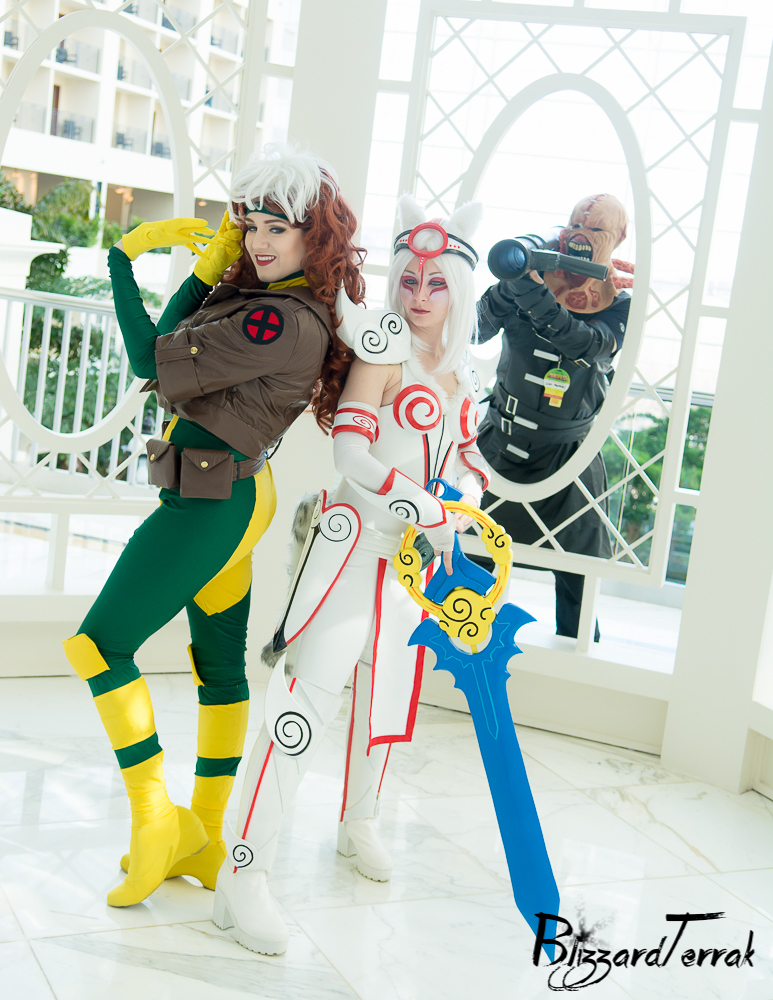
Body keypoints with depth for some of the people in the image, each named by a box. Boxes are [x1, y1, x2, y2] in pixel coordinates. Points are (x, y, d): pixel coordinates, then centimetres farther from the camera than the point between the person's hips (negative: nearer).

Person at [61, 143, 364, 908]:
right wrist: (207, 265, -3)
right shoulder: (265, 296, 9)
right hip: (235, 497, 10)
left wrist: (123, 257, -8)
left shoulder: (285, 322, -22)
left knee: (98, 645, -5)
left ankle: (156, 818, 1)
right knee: (220, 664, 13)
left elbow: (152, 362, -18)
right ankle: (204, 839, 24)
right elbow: (176, 344, 9)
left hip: (210, 499, -10)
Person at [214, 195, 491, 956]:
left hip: (420, 552, 8)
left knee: (388, 687, 18)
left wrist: (457, 514, -4)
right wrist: (427, 512, -23)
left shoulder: (457, 376, 14)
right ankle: (243, 875, -14)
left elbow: (469, 462, 17)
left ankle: (357, 823, 42)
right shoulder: (385, 347, -8)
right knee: (313, 690, -16)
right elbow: (351, 450, -17)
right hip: (358, 540, -8)